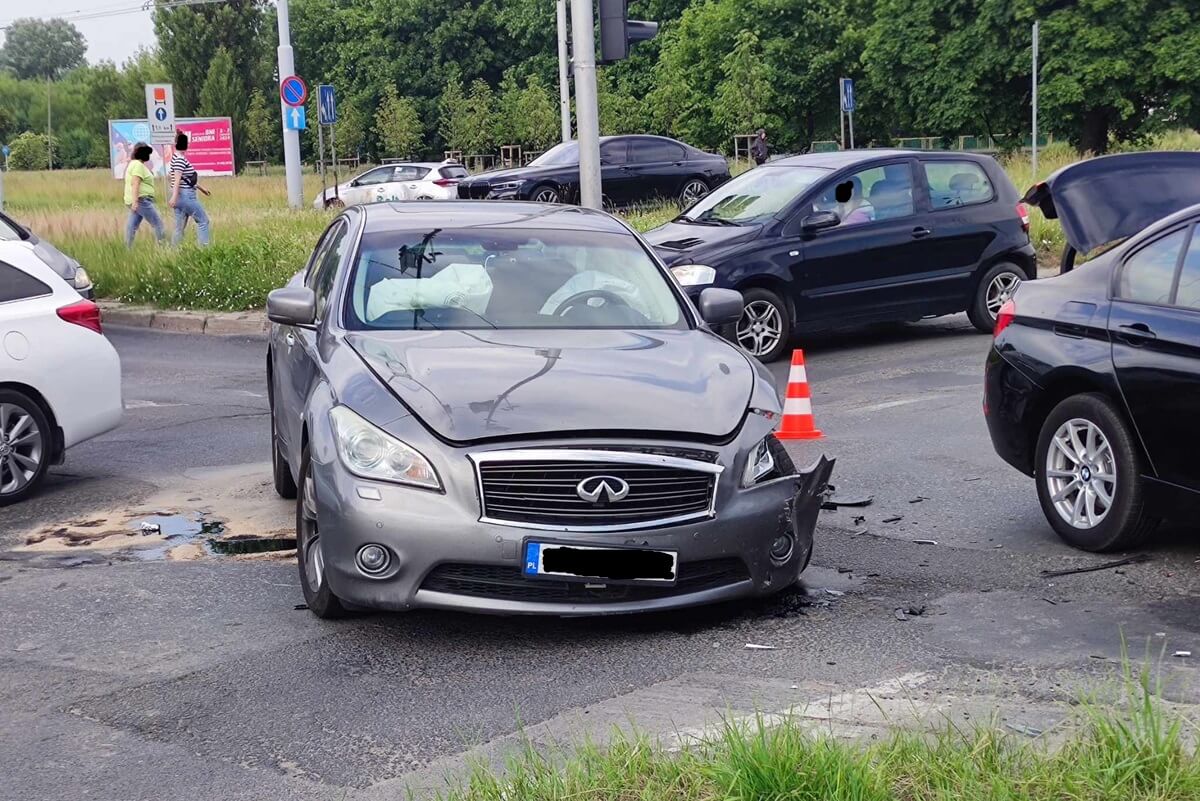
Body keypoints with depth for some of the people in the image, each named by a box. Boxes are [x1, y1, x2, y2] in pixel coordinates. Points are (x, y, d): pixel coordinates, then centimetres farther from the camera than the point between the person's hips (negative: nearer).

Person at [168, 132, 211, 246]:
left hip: (180, 197, 9)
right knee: (203, 221, 1)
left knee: (180, 228, 9)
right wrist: (174, 197, -29)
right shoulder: (180, 159, -14)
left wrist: (200, 187, 31)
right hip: (186, 196, -9)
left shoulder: (177, 157, 14)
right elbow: (177, 179, -22)